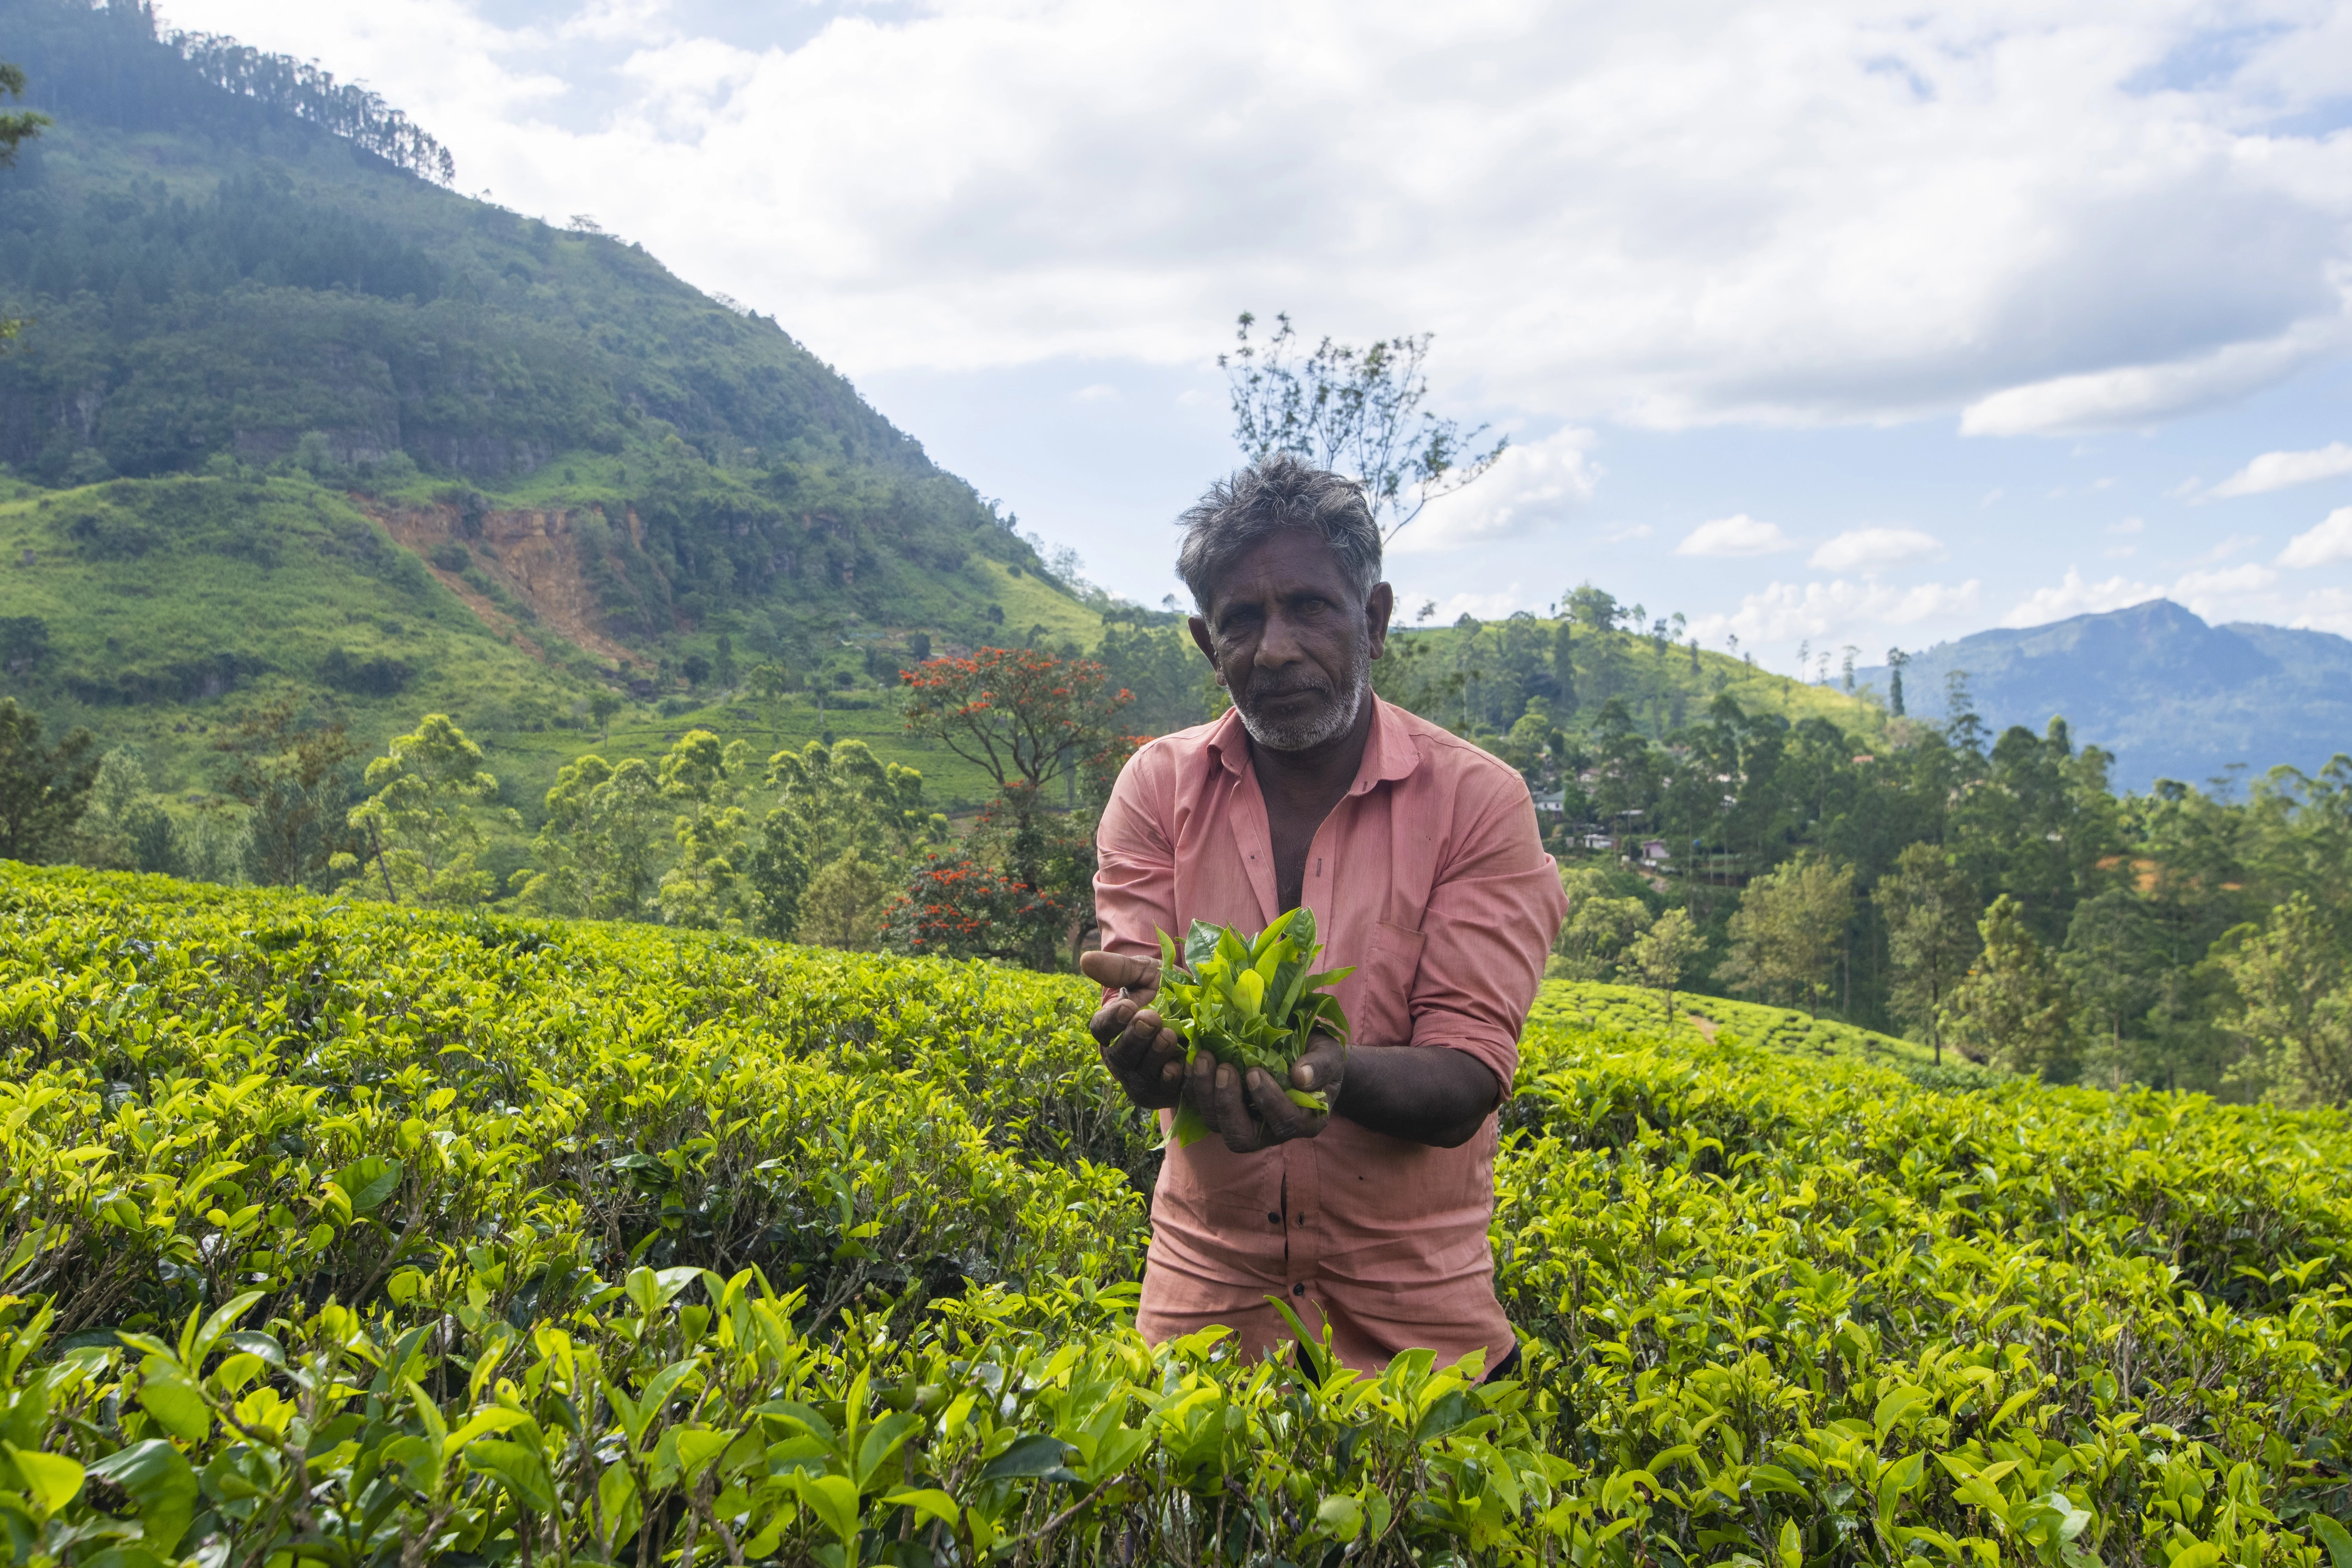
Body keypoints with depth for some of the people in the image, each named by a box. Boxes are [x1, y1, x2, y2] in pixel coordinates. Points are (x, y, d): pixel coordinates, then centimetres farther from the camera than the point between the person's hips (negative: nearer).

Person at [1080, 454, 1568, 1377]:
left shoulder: (1478, 800, -9)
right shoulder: (1157, 788, -3)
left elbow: (1466, 1078, -14)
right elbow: (1127, 1026, -7)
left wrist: (1334, 1073, -35)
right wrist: (1153, 1036, -31)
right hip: (1208, 1280, 2)